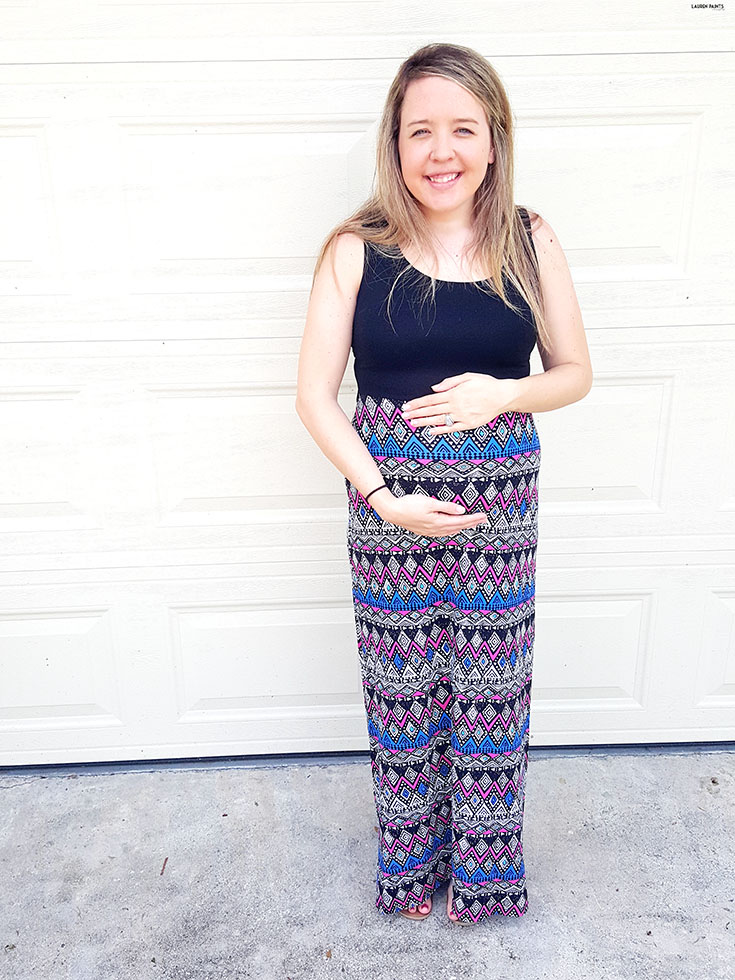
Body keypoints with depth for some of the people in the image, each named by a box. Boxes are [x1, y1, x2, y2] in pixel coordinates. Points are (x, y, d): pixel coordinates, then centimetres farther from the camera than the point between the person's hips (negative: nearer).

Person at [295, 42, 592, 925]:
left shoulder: (530, 242, -1)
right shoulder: (356, 250, -6)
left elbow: (575, 373, 6)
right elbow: (314, 396, -6)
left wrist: (501, 393, -14)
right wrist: (384, 496, -16)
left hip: (501, 502, 1)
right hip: (388, 503, -1)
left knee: (490, 690, 14)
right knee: (402, 692, 14)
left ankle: (483, 866, 41)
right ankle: (410, 864, 42)